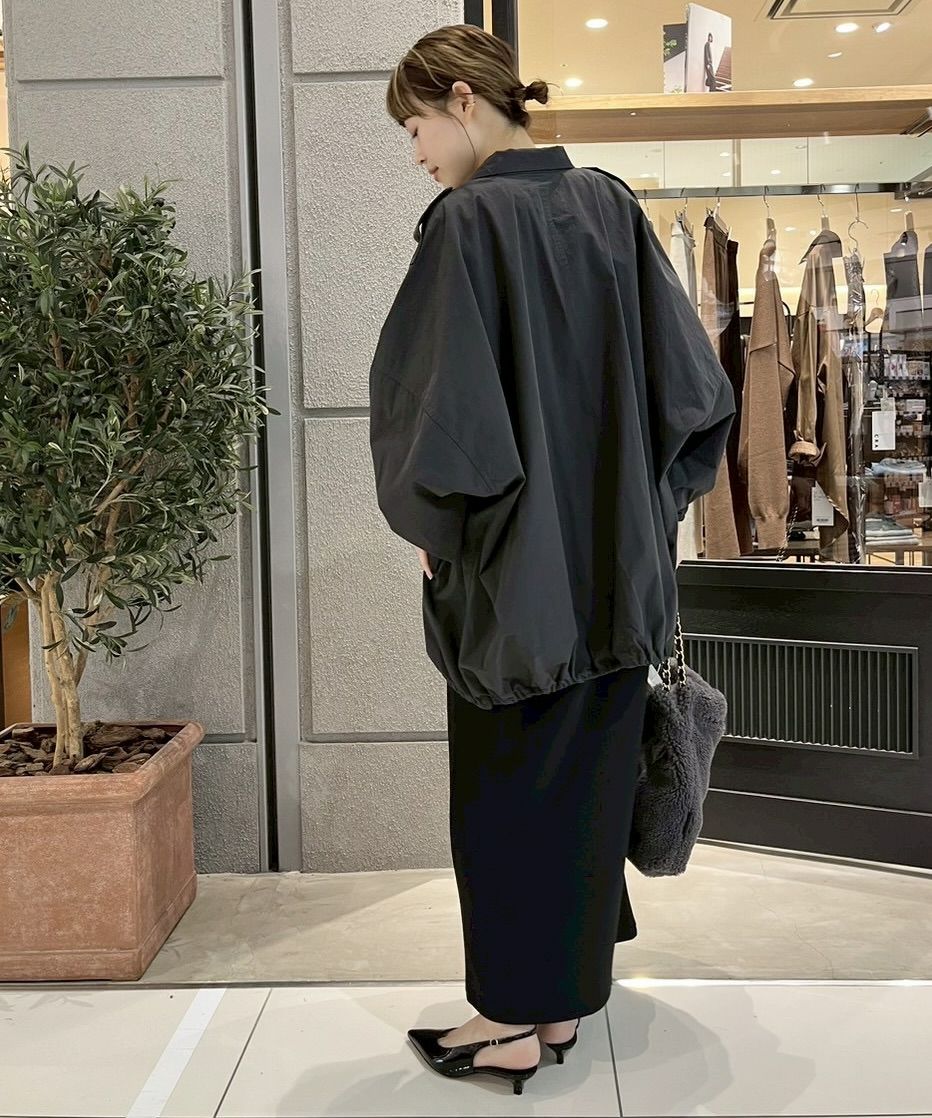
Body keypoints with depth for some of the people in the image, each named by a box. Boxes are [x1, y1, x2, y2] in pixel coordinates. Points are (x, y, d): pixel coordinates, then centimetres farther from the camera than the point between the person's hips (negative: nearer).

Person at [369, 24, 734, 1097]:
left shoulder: (470, 218, -14)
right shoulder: (611, 208, 5)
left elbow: (435, 403, -18)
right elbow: (691, 385, 7)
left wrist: (428, 524, -3)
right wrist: (637, 503, 14)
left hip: (516, 566, -6)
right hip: (619, 566, 7)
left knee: (507, 788, 7)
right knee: (593, 773, 16)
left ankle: (515, 1017, 20)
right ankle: (568, 995, 31)